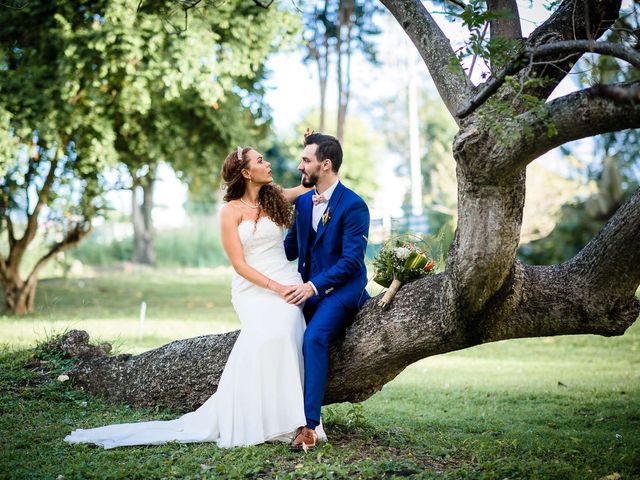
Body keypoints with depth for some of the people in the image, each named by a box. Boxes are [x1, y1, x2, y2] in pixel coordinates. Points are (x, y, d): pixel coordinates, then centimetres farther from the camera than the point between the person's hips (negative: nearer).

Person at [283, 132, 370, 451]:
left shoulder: (353, 206, -10)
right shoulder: (303, 202, 12)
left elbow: (352, 261, -16)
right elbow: (291, 247, 20)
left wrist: (313, 286, -26)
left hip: (341, 289, -7)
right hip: (307, 288, 7)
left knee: (313, 336, -31)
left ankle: (309, 424, -30)